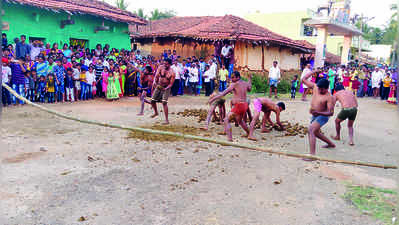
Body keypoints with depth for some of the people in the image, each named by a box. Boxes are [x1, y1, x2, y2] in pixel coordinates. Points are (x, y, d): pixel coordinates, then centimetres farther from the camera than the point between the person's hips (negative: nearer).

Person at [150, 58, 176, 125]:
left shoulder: (172, 73, -18)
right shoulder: (160, 67, -8)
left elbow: (171, 84, -15)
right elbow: (156, 76, -6)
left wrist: (165, 88, -30)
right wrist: (154, 82, -25)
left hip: (166, 88, -5)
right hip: (158, 86, 5)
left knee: (164, 103, -18)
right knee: (152, 101, 9)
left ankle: (167, 120, -13)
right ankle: (156, 113, 40)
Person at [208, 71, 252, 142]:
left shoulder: (234, 84, -9)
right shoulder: (245, 83, 11)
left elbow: (223, 93, -13)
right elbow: (249, 89, 35)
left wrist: (213, 98, -12)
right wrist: (250, 79, 45)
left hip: (238, 105, -9)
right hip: (245, 105, 9)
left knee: (226, 120, -9)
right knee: (240, 120, 32)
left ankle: (229, 138, -21)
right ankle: (248, 133, 47)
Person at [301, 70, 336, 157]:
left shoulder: (329, 97, -22)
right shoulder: (315, 87, -4)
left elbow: (331, 113, -26)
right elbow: (304, 79, 4)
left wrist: (318, 113, -40)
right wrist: (313, 71, 0)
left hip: (322, 116, -8)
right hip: (314, 116, 9)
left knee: (311, 130, -29)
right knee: (316, 133, 26)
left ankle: (312, 154, -36)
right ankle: (331, 144, 50)